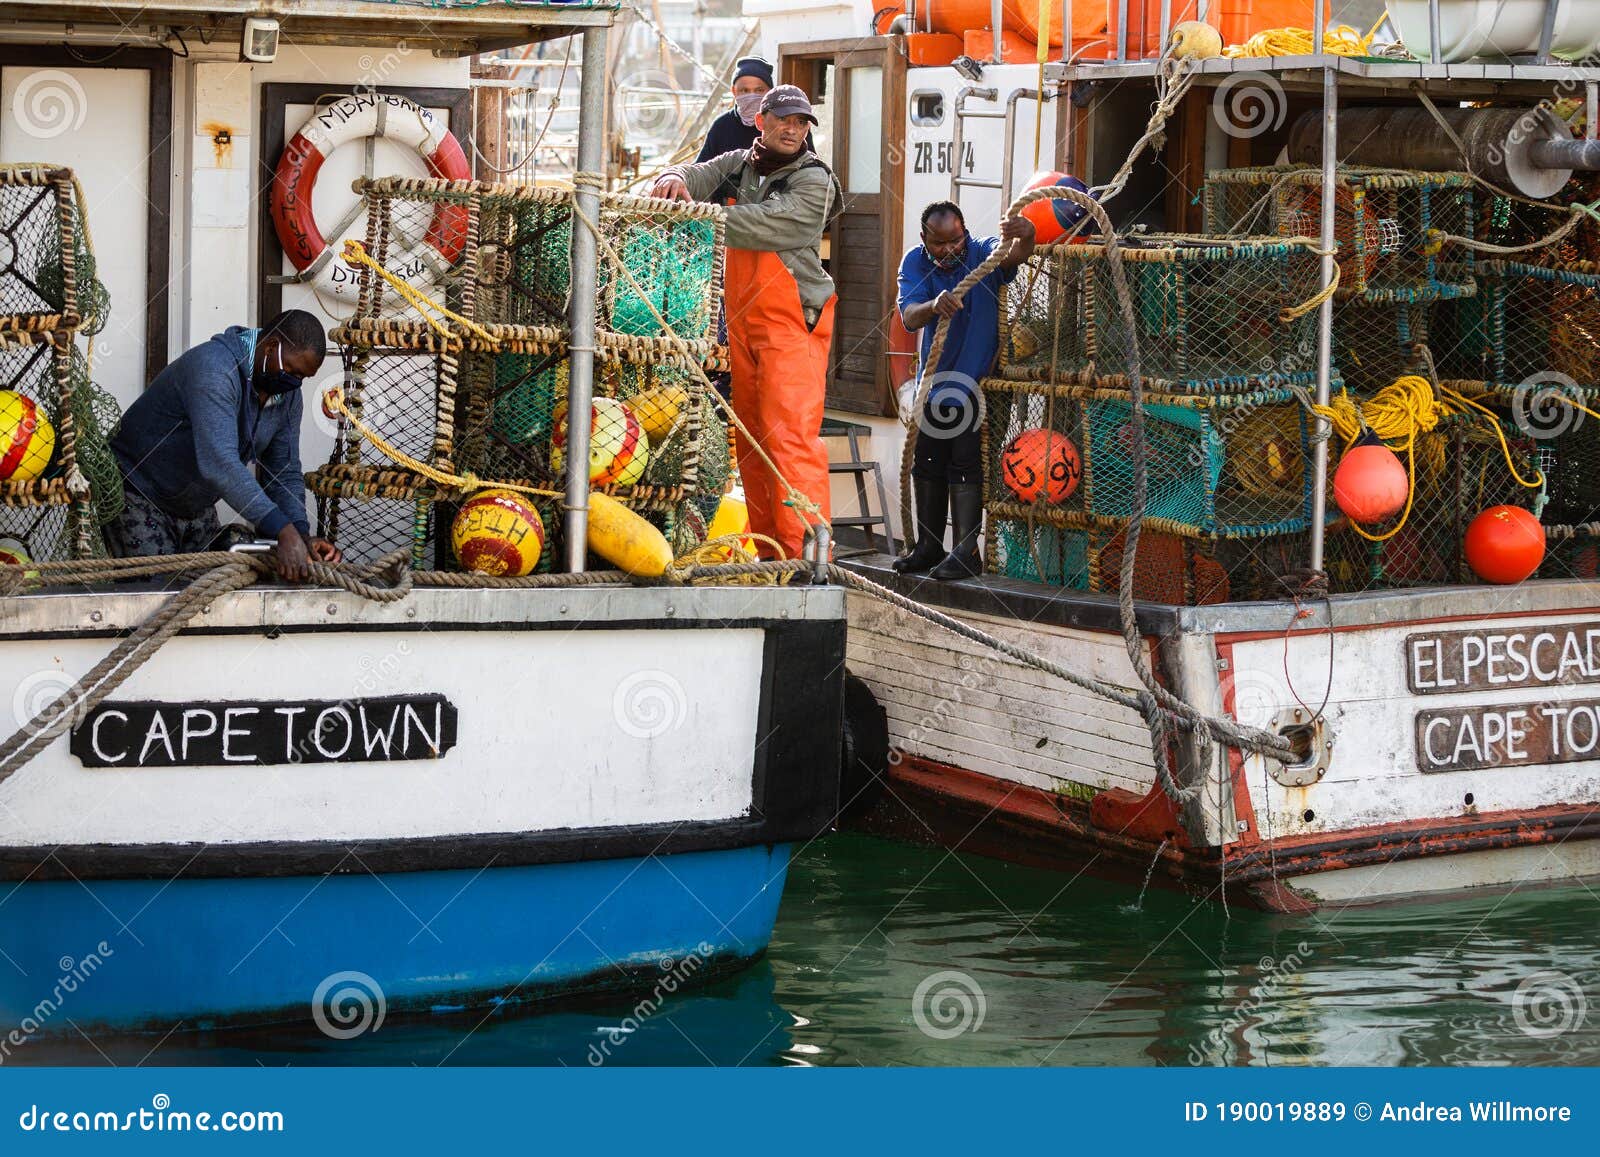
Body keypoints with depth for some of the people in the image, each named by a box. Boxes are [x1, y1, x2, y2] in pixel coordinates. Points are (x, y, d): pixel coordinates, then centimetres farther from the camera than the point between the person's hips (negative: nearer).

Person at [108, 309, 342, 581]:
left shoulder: (287, 395, -4)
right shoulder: (214, 368, -32)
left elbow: (285, 472, 1)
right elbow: (219, 462, -43)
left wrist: (301, 536, -19)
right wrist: (283, 531, -50)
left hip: (198, 507, 8)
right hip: (137, 495, -8)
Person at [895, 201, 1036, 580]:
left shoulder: (983, 253, -17)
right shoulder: (916, 262, -10)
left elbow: (1013, 254, -40)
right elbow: (909, 317, -25)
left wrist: (1024, 237, -64)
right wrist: (934, 306, -48)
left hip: (975, 379, -4)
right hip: (935, 377, 4)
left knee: (964, 463, -9)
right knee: (928, 463, 11)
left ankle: (967, 552, -4)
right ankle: (929, 547, 22)